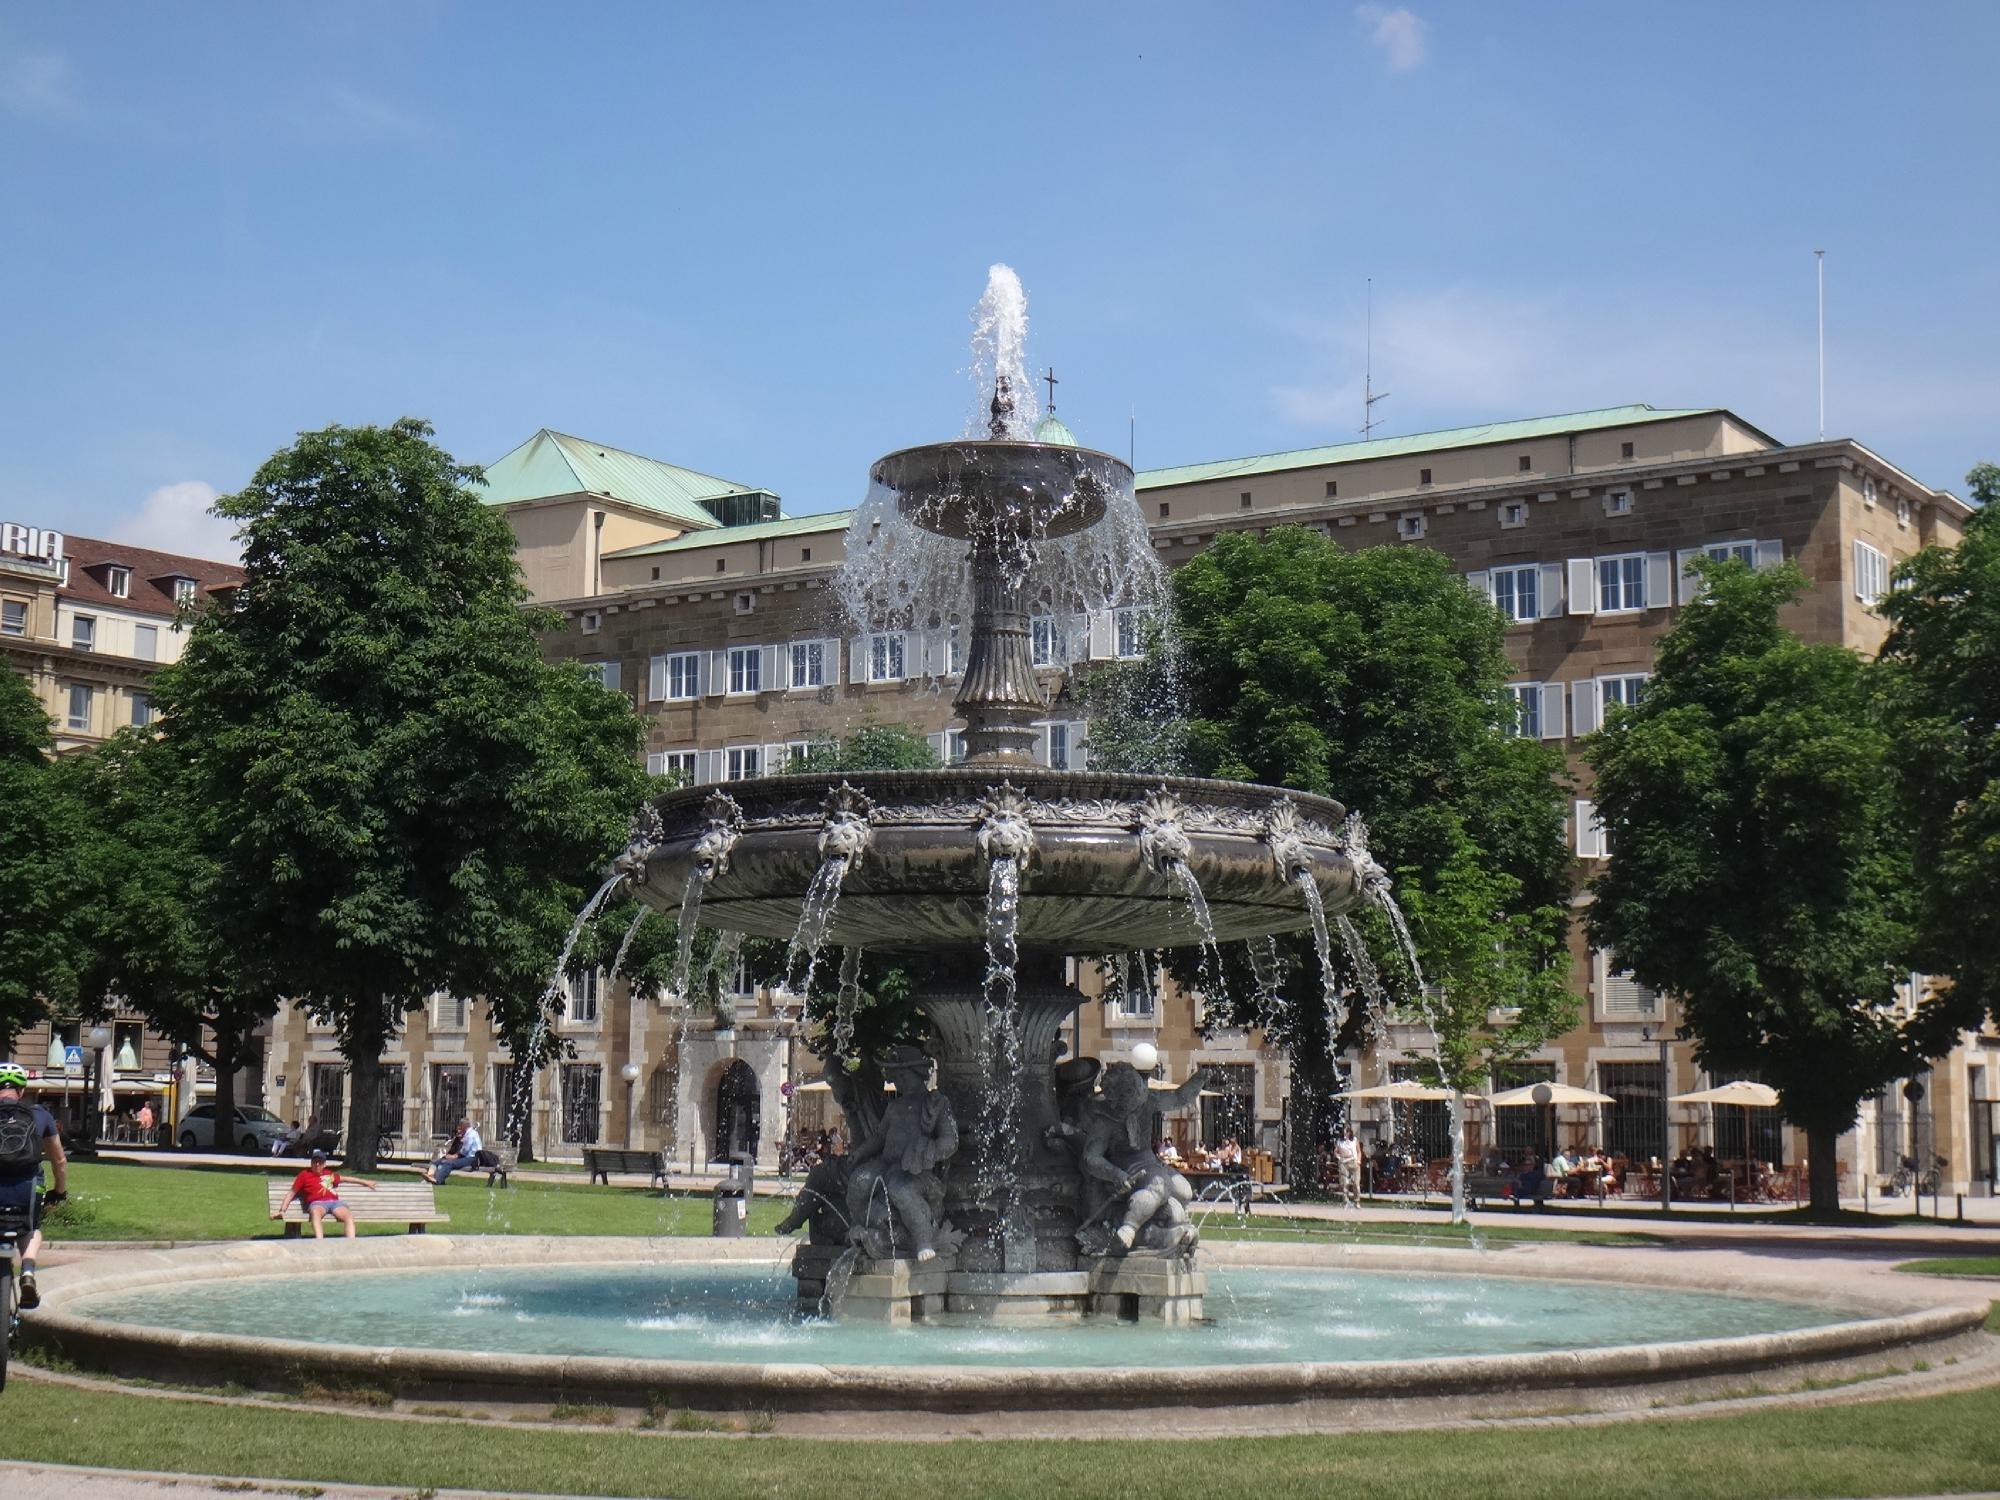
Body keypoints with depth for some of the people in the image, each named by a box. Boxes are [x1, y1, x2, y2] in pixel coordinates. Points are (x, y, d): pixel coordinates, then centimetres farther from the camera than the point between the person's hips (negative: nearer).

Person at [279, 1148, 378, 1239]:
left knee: (349, 1215, -29)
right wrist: (282, 1211, 5)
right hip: (317, 1203, -4)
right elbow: (292, 1193, 15)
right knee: (315, 1212, -43)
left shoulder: (329, 1174, 29)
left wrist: (364, 1182, 52)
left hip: (334, 1201, 4)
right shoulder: (304, 1175, 16)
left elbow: (345, 1178, 43)